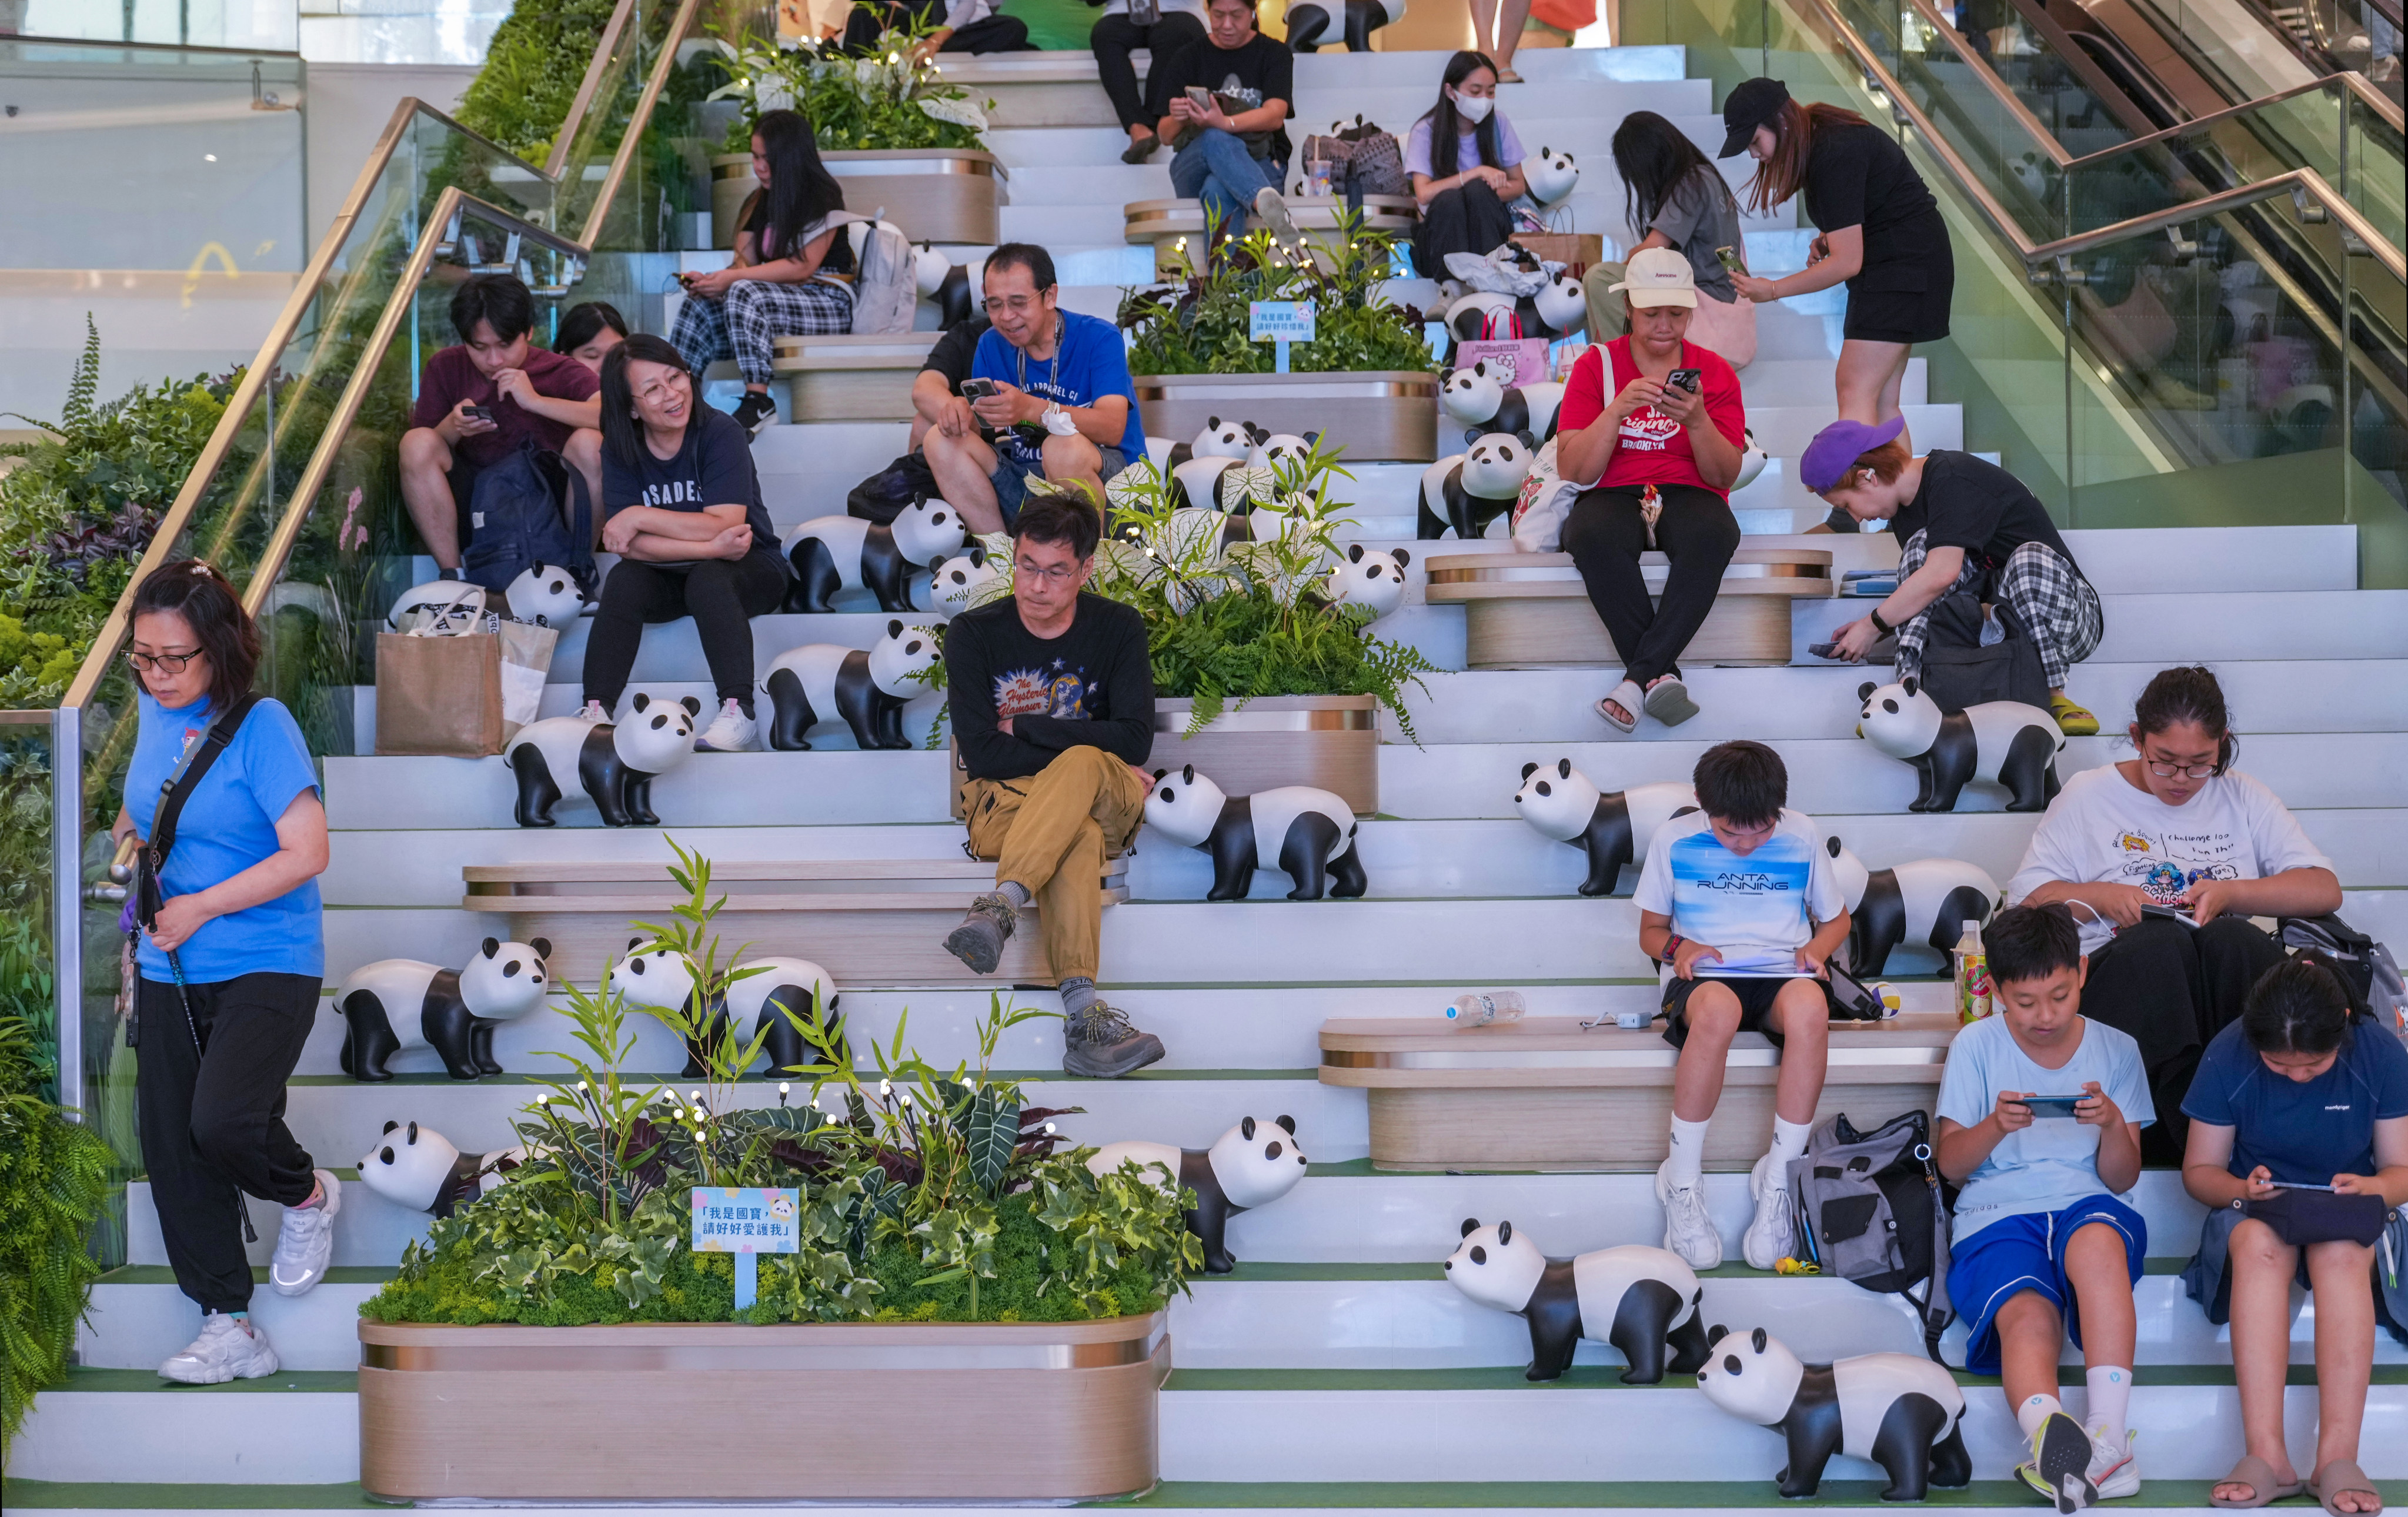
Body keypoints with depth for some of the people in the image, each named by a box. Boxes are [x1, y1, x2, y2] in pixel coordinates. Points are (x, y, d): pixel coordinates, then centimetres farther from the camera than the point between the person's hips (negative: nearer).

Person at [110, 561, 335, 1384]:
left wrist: (198, 909, -15)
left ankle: (307, 1195, 10)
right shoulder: (152, 715, 6)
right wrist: (127, 841, 10)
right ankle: (229, 1327, 14)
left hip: (266, 968, -7)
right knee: (172, 1153, 3)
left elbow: (305, 854, -17)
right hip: (169, 975, 7)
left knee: (223, 1122, -24)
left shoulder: (261, 727, -13)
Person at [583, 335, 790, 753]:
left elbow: (723, 526, -24)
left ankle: (739, 714, -42)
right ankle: (596, 712, -32)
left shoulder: (720, 433, -14)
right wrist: (712, 546, -29)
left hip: (750, 569, -3)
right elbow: (632, 546, -17)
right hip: (669, 579, 3)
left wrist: (639, 516, -21)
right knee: (623, 580, -26)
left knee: (707, 578, -34)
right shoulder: (619, 451, -5)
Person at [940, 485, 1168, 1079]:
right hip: (1005, 804, -1)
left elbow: (1134, 741, -8)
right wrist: (1079, 744, -13)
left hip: (1110, 804, 1)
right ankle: (1083, 1010, -59)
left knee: (1082, 769, -38)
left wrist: (1025, 728, -8)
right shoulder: (973, 634, -1)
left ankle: (1000, 909, -53)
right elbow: (983, 755, -9)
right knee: (1077, 837, -38)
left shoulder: (1117, 628, 3)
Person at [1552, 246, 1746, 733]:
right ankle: (1662, 675, -37)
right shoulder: (1597, 365, 6)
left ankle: (1639, 676, -39)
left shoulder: (1714, 372, 9)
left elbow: (1725, 476, 1)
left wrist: (1697, 420, -17)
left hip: (1688, 495, 1)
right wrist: (1617, 410, -17)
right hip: (1613, 497, -1)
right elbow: (1573, 470, -2)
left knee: (1711, 534, -37)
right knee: (1592, 535, -38)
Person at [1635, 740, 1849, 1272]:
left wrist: (1815, 949, -4)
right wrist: (1678, 946, -10)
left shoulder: (1802, 836, 7)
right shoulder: (1674, 840, 5)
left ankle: (1778, 1181, -29)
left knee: (1810, 1007, -39)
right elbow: (1650, 931, 14)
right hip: (1705, 975, -1)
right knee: (1718, 1009, -42)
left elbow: (1836, 918, 19)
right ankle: (1682, 1182, -29)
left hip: (1781, 973, 1)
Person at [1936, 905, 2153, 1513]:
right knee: (2028, 1316, -35)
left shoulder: (2116, 1050, 12)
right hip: (1997, 1215, -1)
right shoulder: (1977, 1047, 8)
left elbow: (2122, 1178, 11)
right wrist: (1995, 1127, -14)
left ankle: (2107, 1436, -46)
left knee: (2098, 1239, -39)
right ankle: (2050, 1432, -66)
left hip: (2087, 1205, 1)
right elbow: (1951, 1164, 7)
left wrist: (2113, 1125, -11)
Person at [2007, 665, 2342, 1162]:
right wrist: (2099, 897, -7)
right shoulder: (2088, 796, 14)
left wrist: (2229, 893, -5)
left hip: (2230, 970, 2)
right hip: (2119, 970, -1)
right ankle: (2189, 1134, -45)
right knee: (2162, 943, -38)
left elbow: (2325, 890, 9)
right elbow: (2027, 897, 11)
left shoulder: (2242, 798, 17)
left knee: (2234, 939, -35)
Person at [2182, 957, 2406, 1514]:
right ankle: (2267, 1455, -45)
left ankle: (2338, 1457, -44)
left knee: (2342, 1253, -38)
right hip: (2255, 1211, 0)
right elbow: (2199, 1170, 1)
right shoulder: (2228, 1056, -10)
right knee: (2259, 1246, -38)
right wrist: (2242, 1189, -22)